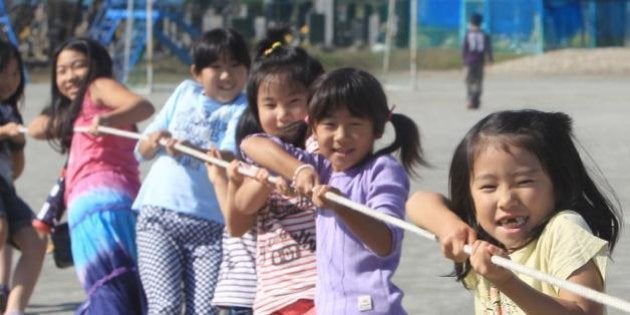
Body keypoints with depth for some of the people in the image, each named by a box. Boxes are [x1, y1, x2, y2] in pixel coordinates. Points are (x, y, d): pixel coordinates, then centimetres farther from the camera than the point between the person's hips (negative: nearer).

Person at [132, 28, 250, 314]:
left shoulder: (243, 109, 1)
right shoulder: (185, 93, 13)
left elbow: (231, 157, -17)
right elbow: (142, 151, 16)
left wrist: (191, 149, -35)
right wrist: (153, 141, -8)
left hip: (209, 223, -2)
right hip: (158, 216, 2)